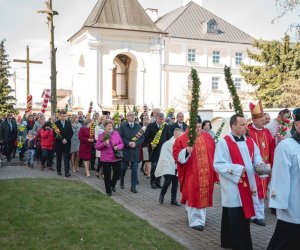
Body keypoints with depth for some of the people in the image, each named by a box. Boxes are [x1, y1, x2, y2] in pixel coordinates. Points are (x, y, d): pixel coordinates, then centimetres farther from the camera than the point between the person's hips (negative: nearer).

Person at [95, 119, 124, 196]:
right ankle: (108, 191, 20)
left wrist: (118, 147, -15)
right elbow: (97, 147, -4)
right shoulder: (101, 135, -4)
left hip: (116, 157, 2)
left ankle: (113, 185, 41)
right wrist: (104, 144, -20)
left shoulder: (116, 133, 2)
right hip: (106, 158, -2)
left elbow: (121, 144, 6)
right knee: (107, 175, 3)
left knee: (117, 173, 12)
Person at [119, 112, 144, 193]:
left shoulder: (138, 127, 7)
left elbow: (142, 138, 3)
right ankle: (121, 182, 36)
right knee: (123, 168, 11)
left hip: (135, 151, 2)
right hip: (125, 150, -2)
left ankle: (133, 187, 7)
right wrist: (128, 143, -17)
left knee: (134, 170, 0)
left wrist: (135, 143, -12)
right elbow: (120, 137, -8)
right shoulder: (123, 126, -1)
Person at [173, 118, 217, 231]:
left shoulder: (207, 137, 6)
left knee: (204, 195, 14)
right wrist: (187, 151, -28)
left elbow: (214, 152, 13)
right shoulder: (182, 140, -8)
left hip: (206, 174, 5)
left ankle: (201, 217, 34)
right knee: (194, 197, -3)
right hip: (192, 174, -5)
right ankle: (196, 221, 8)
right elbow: (177, 155, -11)